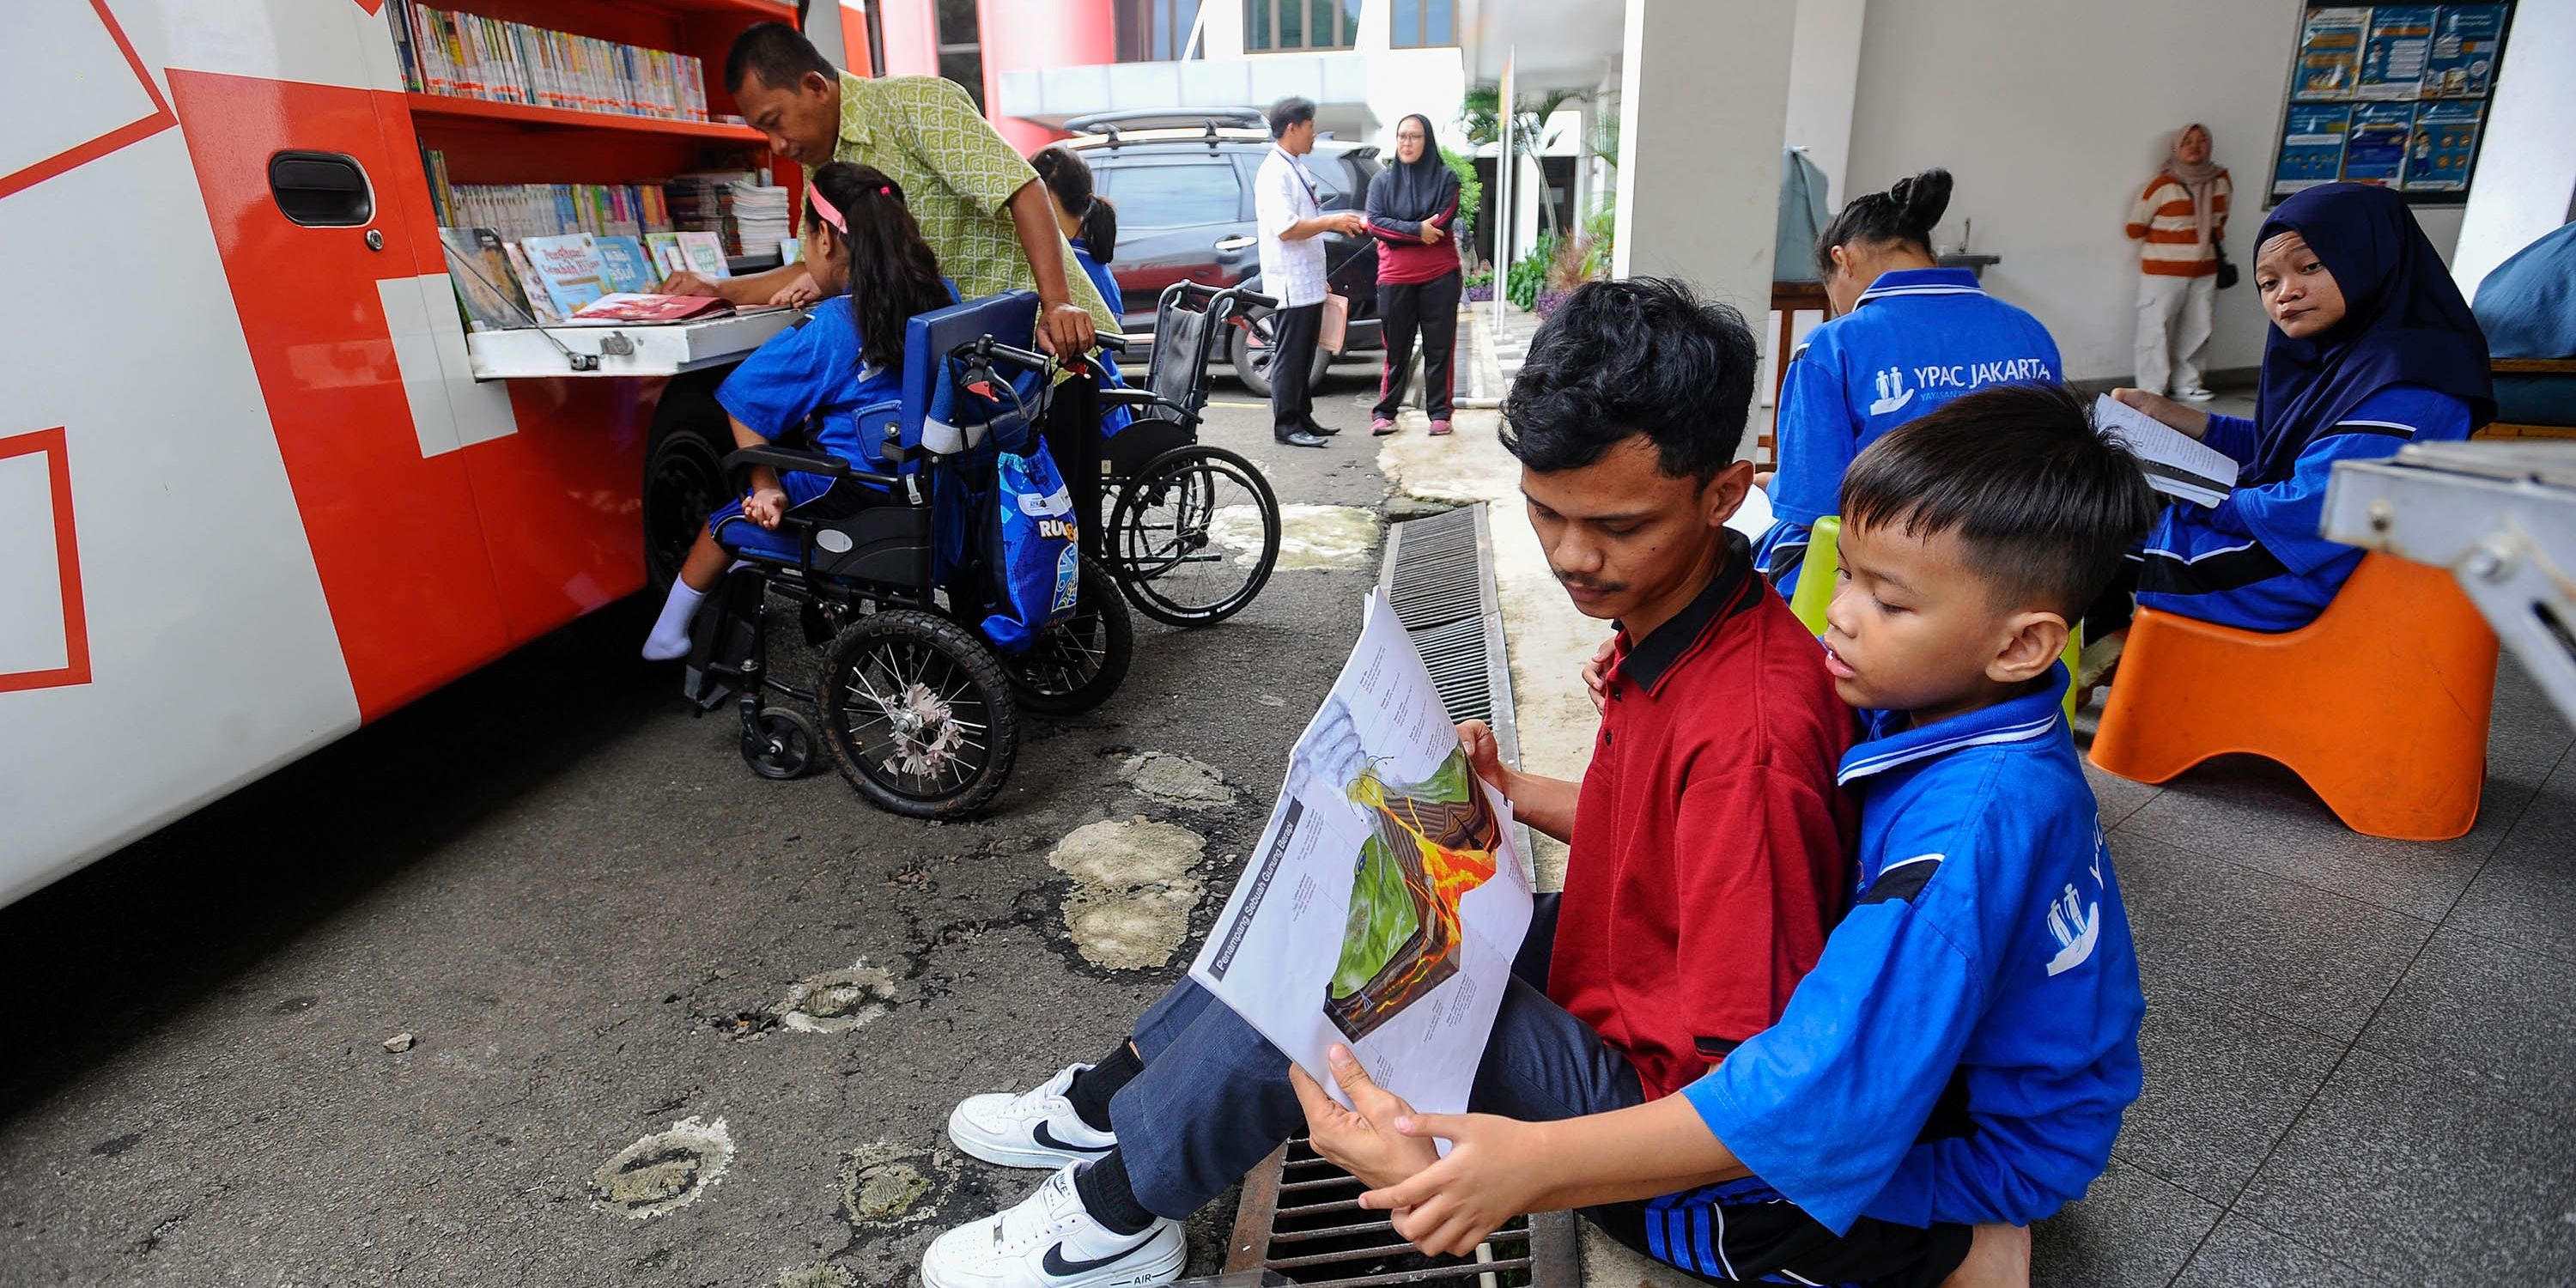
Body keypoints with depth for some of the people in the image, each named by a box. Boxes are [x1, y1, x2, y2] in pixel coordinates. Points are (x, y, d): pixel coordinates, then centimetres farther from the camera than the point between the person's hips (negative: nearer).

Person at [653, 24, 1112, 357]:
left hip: (1046, 335, -7)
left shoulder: (917, 103, -14)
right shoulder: (820, 166, 11)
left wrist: (1057, 304, -34)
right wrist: (719, 289, 7)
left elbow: (1024, 190, -24)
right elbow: (819, 271, 19)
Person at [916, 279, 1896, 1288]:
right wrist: (1507, 791, 2)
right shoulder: (1659, 613, -4)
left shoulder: (1750, 731, -32)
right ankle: (1112, 1099, 20)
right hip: (1600, 979, 9)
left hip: (1634, 1085, -9)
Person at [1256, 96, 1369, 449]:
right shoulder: (1275, 172, -14)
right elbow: (1286, 229, -23)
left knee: (1303, 357, 15)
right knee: (1289, 357, -4)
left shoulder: (1296, 168, 18)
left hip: (1308, 282, 10)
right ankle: (1286, 425, 2)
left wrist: (1338, 221, 17)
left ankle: (1303, 419, 23)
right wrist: (1332, 222, -18)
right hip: (1290, 284, -10)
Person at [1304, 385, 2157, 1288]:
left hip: (1987, 1137, -8)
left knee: (1621, 1184, -15)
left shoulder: (1971, 822, -37)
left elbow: (1821, 1090, -39)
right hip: (1938, 1041, 8)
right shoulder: (1928, 701, -10)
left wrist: (1542, 1157, -40)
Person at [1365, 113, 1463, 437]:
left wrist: (1398, 231, -9)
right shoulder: (1382, 180, 9)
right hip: (1395, 277, 1)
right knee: (1397, 348, 5)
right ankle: (1384, 412, 11)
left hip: (1440, 276, -1)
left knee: (1439, 347, 1)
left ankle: (1439, 412, 8)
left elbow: (1442, 225, -8)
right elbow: (1374, 222, -5)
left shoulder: (1445, 178, 4)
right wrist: (1418, 230, -13)